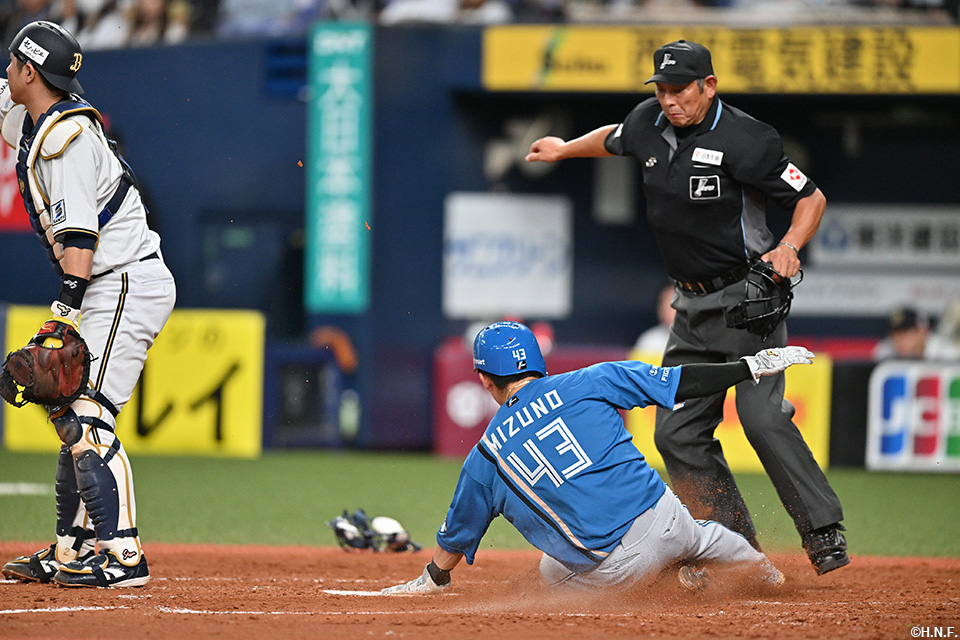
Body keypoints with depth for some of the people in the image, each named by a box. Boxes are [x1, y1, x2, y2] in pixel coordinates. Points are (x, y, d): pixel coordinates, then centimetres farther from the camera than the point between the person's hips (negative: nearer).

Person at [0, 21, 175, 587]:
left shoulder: (65, 137, -17)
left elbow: (79, 231, -25)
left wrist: (66, 308, -31)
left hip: (126, 283, -11)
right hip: (112, 291, 11)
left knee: (86, 416, -17)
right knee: (72, 416, 13)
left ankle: (123, 555, -24)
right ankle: (71, 552, 16)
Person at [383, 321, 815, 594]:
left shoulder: (484, 459, 7)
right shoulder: (586, 383, 4)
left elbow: (455, 538, 19)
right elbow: (678, 382, 3)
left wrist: (431, 581, 37)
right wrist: (751, 366, 9)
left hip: (613, 569, -2)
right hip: (663, 520, 2)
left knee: (553, 572, 30)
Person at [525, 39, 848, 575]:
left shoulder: (743, 139, -18)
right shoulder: (650, 123, 3)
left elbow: (811, 198, -14)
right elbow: (615, 139, 28)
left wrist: (789, 247, -30)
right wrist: (564, 149, 41)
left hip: (749, 298, -8)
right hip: (694, 305, 8)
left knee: (762, 416, -23)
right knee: (678, 432, 2)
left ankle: (824, 532, -15)